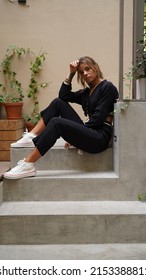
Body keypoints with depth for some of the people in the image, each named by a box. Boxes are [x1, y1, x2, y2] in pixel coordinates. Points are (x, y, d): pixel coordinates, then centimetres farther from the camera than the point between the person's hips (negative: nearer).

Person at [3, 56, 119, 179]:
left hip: (99, 138, -8)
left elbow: (99, 117, -12)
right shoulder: (87, 91, 21)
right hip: (88, 132, 8)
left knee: (56, 122, -28)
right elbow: (63, 95, 12)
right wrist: (71, 73, 7)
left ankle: (28, 166, -29)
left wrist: (73, 135, -11)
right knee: (58, 102, 2)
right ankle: (31, 137, -8)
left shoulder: (107, 87, -3)